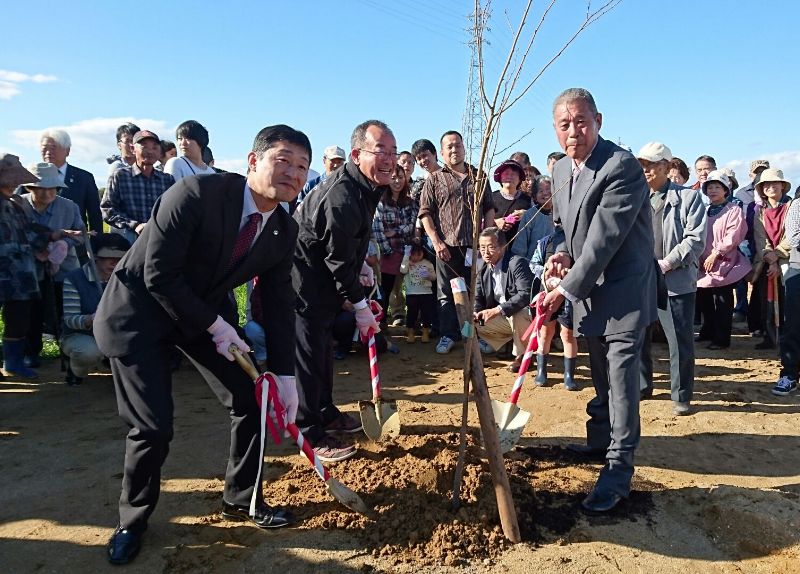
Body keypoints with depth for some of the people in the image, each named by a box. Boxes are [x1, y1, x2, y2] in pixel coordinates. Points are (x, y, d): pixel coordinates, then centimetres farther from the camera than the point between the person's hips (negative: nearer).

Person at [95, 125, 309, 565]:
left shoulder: (284, 231, -9)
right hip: (139, 309, -5)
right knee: (153, 426, -8)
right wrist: (214, 326, -19)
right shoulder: (196, 194, -28)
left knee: (253, 400, 2)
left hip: (208, 310, 6)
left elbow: (278, 305, -4)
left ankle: (242, 499, 26)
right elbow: (158, 274, -25)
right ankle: (132, 520, 22)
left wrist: (285, 376, -8)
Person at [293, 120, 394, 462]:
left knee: (323, 346, 19)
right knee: (310, 353, -6)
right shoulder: (342, 195, -29)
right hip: (303, 277, -10)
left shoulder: (367, 186, 3)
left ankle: (326, 414, 34)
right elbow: (338, 259, -23)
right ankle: (311, 436, 5)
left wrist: (361, 264, 8)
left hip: (323, 276, 10)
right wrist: (360, 306, -15)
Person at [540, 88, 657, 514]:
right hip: (588, 288, 8)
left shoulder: (622, 166, -21)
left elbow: (604, 238, -24)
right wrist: (562, 254, -7)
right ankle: (600, 439, 38)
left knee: (621, 374, -6)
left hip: (624, 289, -8)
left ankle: (619, 468, 5)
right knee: (601, 374, 20)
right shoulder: (561, 170, 6)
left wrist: (567, 288, -21)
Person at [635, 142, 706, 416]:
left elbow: (696, 239, -8)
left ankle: (681, 395, 17)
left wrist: (666, 264, -15)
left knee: (681, 341, 2)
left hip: (676, 280, -3)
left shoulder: (688, 196, 0)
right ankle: (641, 386, 30)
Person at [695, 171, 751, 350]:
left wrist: (716, 253, -17)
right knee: (704, 300, 13)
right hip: (704, 263, 6)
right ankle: (708, 331, 29)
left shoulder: (734, 210, -2)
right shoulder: (704, 211, 15)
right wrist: (698, 256, 2)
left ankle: (721, 338, 6)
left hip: (723, 263, -6)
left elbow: (733, 236, -13)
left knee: (722, 303, -2)